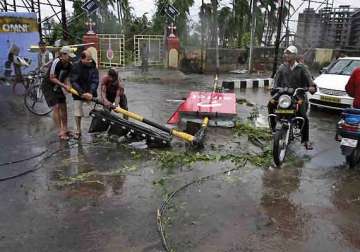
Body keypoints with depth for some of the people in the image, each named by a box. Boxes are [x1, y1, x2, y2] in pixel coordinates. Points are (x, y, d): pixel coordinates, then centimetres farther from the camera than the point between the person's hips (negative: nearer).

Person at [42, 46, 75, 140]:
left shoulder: (69, 65, -4)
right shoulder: (56, 62, -25)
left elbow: (66, 77, 3)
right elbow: (52, 78, -23)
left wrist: (68, 86, -16)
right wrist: (64, 85, -26)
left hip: (57, 87, 7)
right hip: (48, 87, -7)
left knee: (63, 107, 5)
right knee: (56, 107, -13)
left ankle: (65, 129, 16)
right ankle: (60, 132, -9)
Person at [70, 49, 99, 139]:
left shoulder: (93, 67, -9)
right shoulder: (76, 67, -14)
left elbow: (95, 81, -14)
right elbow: (73, 82, -18)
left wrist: (91, 92, -30)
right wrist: (82, 93, -29)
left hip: (90, 92, 2)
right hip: (78, 92, -1)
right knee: (78, 113, 0)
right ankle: (78, 131, 17)